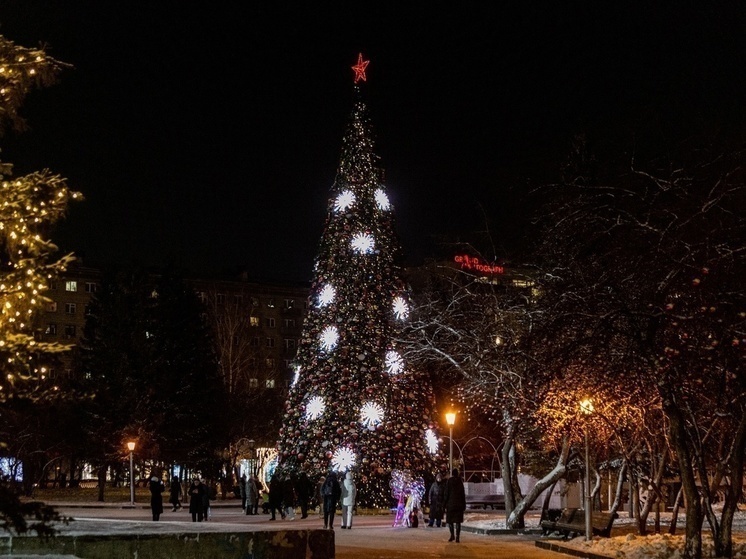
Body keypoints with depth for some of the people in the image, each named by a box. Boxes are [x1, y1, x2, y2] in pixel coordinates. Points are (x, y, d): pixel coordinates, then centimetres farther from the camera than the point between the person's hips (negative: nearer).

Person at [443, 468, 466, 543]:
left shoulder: (449, 481, -6)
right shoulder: (460, 482, 3)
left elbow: (446, 493, -8)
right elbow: (463, 494, 7)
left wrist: (444, 504, -2)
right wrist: (464, 505, 14)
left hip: (450, 503, -2)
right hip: (459, 504, 2)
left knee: (450, 520, 12)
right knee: (458, 521, 3)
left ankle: (452, 535, 11)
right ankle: (457, 537, -3)